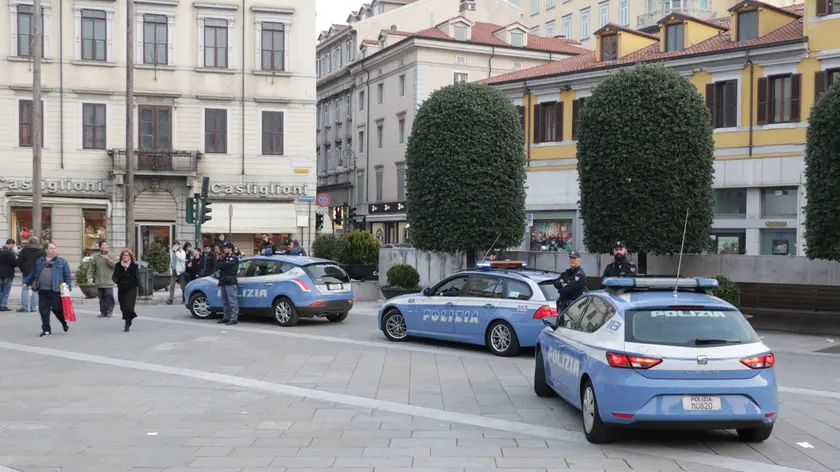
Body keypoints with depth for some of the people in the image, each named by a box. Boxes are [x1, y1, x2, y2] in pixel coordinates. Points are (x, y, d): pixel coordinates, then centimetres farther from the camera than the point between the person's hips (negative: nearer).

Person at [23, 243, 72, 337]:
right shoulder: (39, 261, 14)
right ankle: (46, 329, 13)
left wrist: (68, 287, -10)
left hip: (55, 291, -4)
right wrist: (26, 282, 24)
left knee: (57, 309, -1)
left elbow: (67, 276, 0)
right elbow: (33, 274, 24)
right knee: (44, 310, 3)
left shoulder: (62, 262, 3)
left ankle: (65, 323, 26)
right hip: (42, 291, 4)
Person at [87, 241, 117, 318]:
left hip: (109, 281, -2)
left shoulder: (111, 256, 4)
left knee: (109, 296, -10)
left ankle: (109, 311, 2)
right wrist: (90, 277, 1)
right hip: (99, 281, 2)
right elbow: (91, 268, 10)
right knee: (101, 298, 6)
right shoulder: (95, 257, 7)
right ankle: (103, 312, 13)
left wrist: (108, 259, -16)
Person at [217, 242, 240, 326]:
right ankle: (226, 317, 19)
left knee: (232, 300, -10)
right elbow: (219, 265, 14)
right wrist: (221, 260, -2)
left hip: (230, 282, -9)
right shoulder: (225, 257, 25)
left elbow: (225, 265, -16)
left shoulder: (234, 258, -4)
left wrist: (220, 264, 4)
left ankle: (234, 318, -13)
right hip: (223, 281, 9)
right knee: (225, 301, 12)